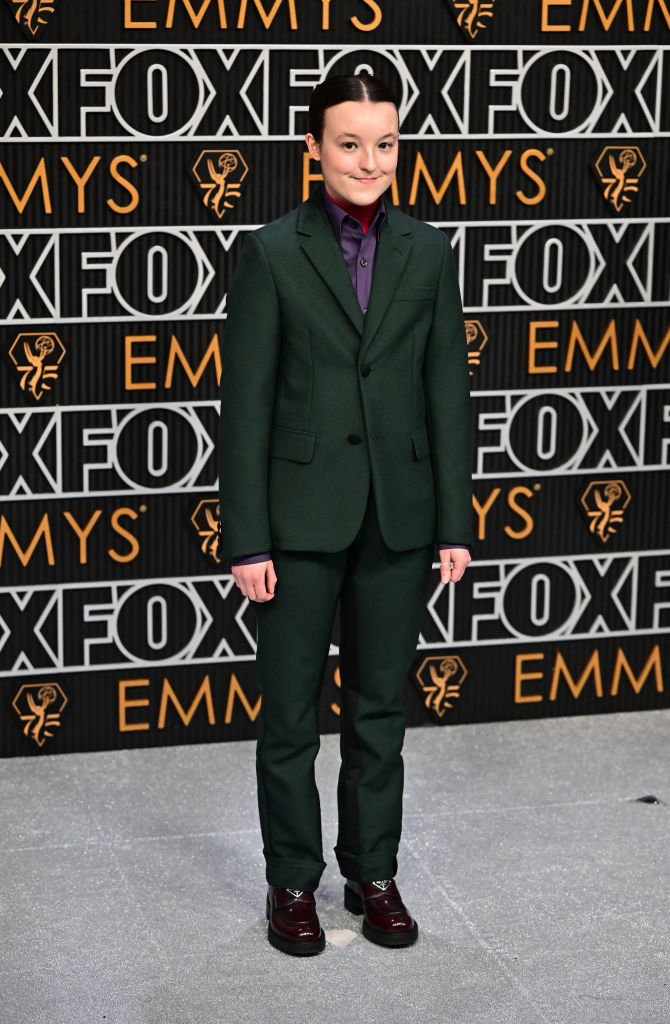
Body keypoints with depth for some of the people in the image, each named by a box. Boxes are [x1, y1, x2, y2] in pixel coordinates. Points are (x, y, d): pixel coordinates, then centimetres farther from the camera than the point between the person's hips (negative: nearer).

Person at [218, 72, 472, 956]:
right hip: (302, 515, -2)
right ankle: (292, 883, 21)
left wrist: (455, 520, 1)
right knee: (290, 710, 7)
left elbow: (447, 393, 5)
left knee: (381, 707, 13)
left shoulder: (428, 252, 4)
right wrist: (246, 538, -9)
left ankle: (374, 874, 26)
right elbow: (246, 403, -6)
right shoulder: (273, 253, -5)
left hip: (399, 515, 3)